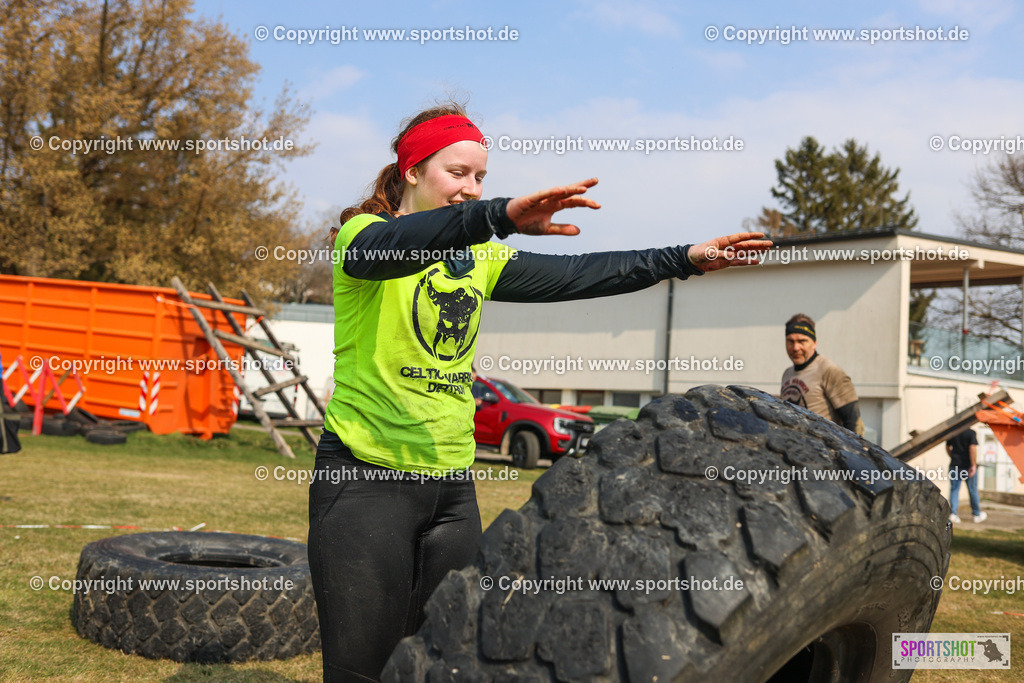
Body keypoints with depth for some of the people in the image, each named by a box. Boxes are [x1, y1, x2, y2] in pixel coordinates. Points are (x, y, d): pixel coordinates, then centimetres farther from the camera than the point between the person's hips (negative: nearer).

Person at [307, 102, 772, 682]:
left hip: (453, 481, 6)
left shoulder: (478, 259, 14)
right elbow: (393, 245, -30)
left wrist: (686, 260, 1)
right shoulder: (362, 233, -6)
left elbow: (575, 276, 8)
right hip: (367, 477, -6)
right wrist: (501, 215, -46)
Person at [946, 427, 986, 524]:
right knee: (972, 489, 9)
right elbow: (973, 448, -20)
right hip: (968, 465, -3)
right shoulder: (971, 433, -10)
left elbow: (947, 448, 16)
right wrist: (973, 465, -19)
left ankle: (953, 513, -9)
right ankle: (977, 514, 20)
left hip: (954, 465, 3)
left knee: (954, 489, 4)